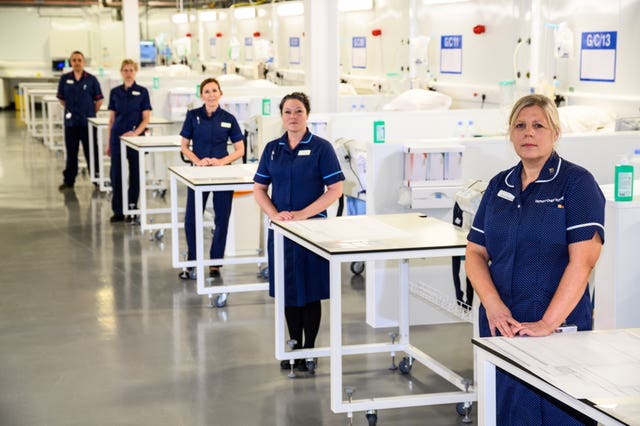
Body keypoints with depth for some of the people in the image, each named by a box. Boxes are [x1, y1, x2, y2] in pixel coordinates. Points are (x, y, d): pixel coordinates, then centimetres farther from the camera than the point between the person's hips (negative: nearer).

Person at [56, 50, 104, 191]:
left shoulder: (91, 79, -3)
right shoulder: (65, 79, 3)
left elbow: (99, 100, 2)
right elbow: (61, 98, 11)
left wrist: (90, 112, 5)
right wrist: (71, 109, 8)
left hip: (87, 121, -2)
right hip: (70, 121, 2)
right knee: (71, 152, 8)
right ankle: (69, 181, 15)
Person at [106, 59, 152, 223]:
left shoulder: (142, 92, 0)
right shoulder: (115, 92, 8)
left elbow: (146, 119, -3)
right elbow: (111, 119, 10)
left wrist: (136, 132, -19)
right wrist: (108, 143, 8)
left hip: (135, 137, -2)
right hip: (117, 137, 2)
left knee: (135, 173, 3)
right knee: (116, 174, 0)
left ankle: (132, 209, 14)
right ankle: (118, 211, 8)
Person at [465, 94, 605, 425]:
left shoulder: (577, 183, -6)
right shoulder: (499, 186, 10)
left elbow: (583, 259, -15)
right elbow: (475, 252, 7)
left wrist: (548, 323, -21)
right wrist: (493, 305, -10)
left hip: (559, 326, -5)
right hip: (500, 324, 5)